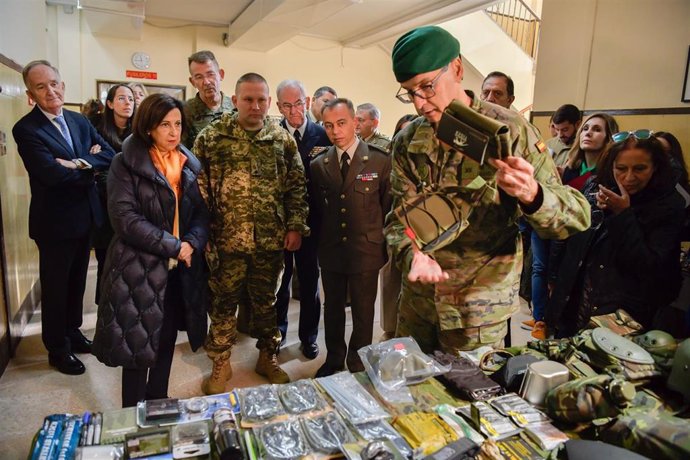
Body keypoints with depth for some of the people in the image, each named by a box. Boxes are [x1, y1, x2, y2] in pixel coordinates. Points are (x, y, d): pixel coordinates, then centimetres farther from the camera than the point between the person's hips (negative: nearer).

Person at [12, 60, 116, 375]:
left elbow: (109, 155, -4)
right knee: (55, 287, 9)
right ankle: (57, 349, 26)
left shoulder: (80, 121, 6)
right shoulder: (26, 129, -15)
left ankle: (72, 331, 40)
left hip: (84, 217, 6)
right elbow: (51, 173, -26)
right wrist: (89, 164, -12)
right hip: (54, 222, -6)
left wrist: (79, 163, -21)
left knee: (77, 281, 21)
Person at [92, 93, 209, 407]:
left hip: (181, 269, 5)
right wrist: (173, 246, -17)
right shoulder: (126, 164, -6)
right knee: (138, 344, 5)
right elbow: (125, 217, -16)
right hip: (139, 269, -4)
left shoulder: (190, 165, 9)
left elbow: (202, 213, 6)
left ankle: (158, 404, 32)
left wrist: (191, 243, -13)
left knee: (167, 341, 14)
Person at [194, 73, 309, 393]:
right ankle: (221, 364, 28)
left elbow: (296, 186, 6)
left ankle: (267, 357, 33)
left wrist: (296, 226, -1)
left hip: (271, 239, 2)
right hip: (226, 239, -1)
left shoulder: (282, 138, 4)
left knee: (266, 301, 15)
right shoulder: (211, 137, -2)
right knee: (223, 303, 10)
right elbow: (199, 188, -2)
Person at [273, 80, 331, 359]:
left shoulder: (323, 135, -1)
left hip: (310, 219, 1)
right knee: (280, 278, 14)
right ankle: (277, 332, 33)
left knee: (309, 278, 12)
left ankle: (308, 336, 29)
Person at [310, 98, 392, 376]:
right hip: (331, 250, 3)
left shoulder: (380, 161, -7)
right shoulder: (318, 165, 2)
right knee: (332, 309, 17)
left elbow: (388, 207, -1)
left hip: (366, 251, -3)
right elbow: (318, 208, 11)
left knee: (363, 312, 10)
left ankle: (358, 365, 31)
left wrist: (382, 242, 0)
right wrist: (323, 239, 7)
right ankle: (334, 359, 38)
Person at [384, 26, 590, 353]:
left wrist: (531, 194, -36)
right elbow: (399, 218, -3)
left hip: (478, 306, -4)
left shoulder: (508, 130, -13)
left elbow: (577, 215, -13)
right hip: (417, 298, 4)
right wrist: (412, 255, -26)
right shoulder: (407, 141, -1)